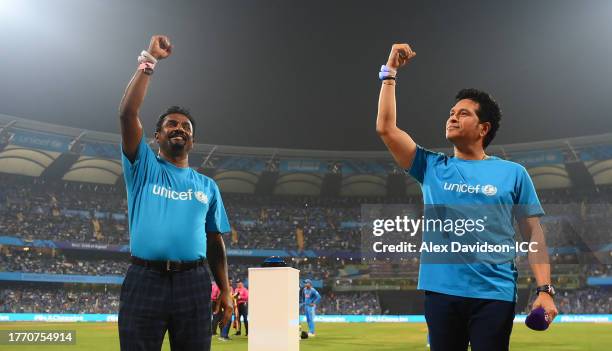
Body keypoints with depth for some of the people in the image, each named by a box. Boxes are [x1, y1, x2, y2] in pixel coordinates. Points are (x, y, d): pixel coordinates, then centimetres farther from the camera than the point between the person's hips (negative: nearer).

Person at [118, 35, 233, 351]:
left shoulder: (207, 185, 18)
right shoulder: (143, 167, 11)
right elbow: (128, 113, -4)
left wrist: (225, 290, 10)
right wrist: (148, 61, -4)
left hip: (193, 283, 3)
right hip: (144, 280, -2)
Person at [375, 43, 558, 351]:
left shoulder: (513, 173, 5)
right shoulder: (431, 167, 9)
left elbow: (533, 233, 4)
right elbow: (386, 128, 3)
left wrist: (545, 289, -6)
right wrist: (390, 73, 5)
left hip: (494, 294, -2)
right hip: (441, 292, 2)